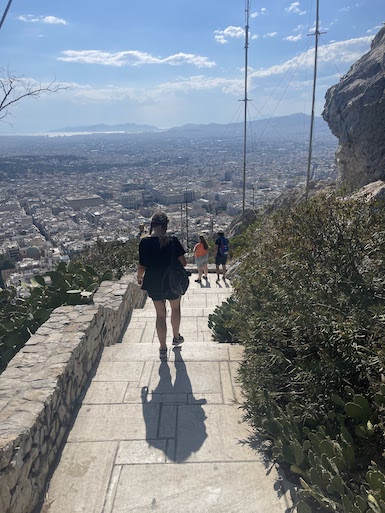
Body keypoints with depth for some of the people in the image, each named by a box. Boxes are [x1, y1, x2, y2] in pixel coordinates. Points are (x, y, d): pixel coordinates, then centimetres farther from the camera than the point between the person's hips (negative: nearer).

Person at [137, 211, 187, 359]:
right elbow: (183, 262, -12)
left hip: (154, 284, 1)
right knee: (175, 308, 26)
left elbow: (142, 266, -9)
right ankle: (176, 337, 43)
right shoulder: (173, 241, -15)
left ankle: (163, 348, 22)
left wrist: (139, 277, 11)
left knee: (160, 314, 15)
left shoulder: (144, 242, -13)